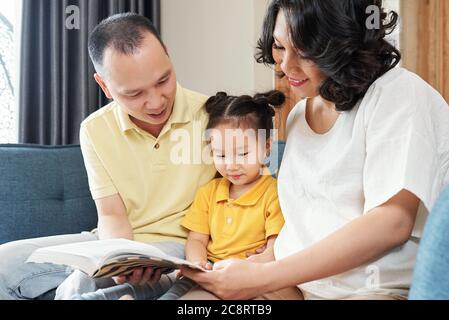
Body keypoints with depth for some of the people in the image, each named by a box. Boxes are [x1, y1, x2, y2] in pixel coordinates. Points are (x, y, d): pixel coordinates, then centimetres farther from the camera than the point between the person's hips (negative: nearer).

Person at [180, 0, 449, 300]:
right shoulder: (297, 115, 14)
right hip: (295, 284, 6)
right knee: (195, 297, -18)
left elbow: (392, 222, -21)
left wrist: (262, 278, -21)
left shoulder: (400, 93, -10)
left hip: (382, 288, -6)